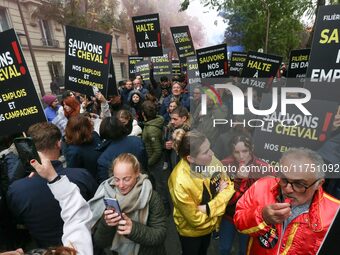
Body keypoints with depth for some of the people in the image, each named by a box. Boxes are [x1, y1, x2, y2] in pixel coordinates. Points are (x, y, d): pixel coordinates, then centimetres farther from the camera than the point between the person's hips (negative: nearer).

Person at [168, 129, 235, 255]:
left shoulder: (210, 160, -24)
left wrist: (209, 208, -26)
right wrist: (220, 197, -21)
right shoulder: (180, 183, -38)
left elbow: (229, 186, -14)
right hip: (191, 230, -5)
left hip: (210, 224, 5)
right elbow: (196, 219, -26)